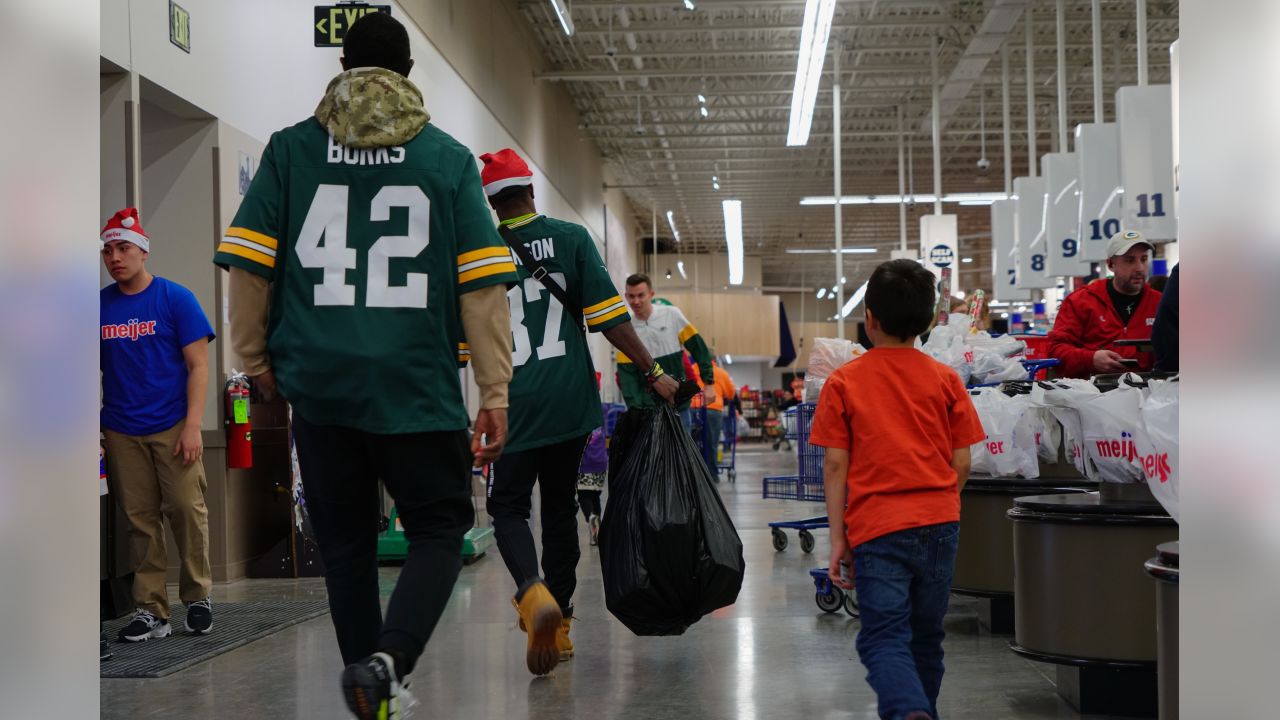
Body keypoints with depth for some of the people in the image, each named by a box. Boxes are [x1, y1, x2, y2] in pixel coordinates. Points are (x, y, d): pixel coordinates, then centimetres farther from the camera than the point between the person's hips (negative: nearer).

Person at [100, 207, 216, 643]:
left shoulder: (175, 298, 0)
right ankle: (151, 611, 10)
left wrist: (192, 426, -11)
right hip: (122, 432, 3)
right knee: (140, 521, 4)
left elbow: (198, 366, -2)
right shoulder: (100, 305, 8)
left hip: (172, 427, -3)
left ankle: (197, 598, 12)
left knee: (187, 511, -5)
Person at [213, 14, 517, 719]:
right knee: (439, 527, 9)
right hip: (418, 383, -1)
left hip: (318, 380, 2)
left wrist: (256, 357, 15)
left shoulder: (290, 148, 6)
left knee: (345, 540, 14)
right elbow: (483, 283, -1)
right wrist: (494, 393, 2)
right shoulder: (448, 157, 4)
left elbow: (249, 264, 2)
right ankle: (388, 659, -13)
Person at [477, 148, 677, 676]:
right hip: (571, 400, 2)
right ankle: (559, 622, 20)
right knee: (561, 506, 15)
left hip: (515, 405, -1)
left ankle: (533, 592, -20)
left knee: (508, 505, 8)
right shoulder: (571, 238, 1)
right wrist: (653, 373, 1)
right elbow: (608, 316, -5)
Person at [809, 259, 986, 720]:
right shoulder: (945, 379, 4)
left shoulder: (844, 382, -2)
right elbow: (961, 462, 3)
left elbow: (835, 464, -4)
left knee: (884, 639, -4)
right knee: (926, 638, 16)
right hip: (939, 523, 3)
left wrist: (838, 537, 0)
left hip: (878, 527, -3)